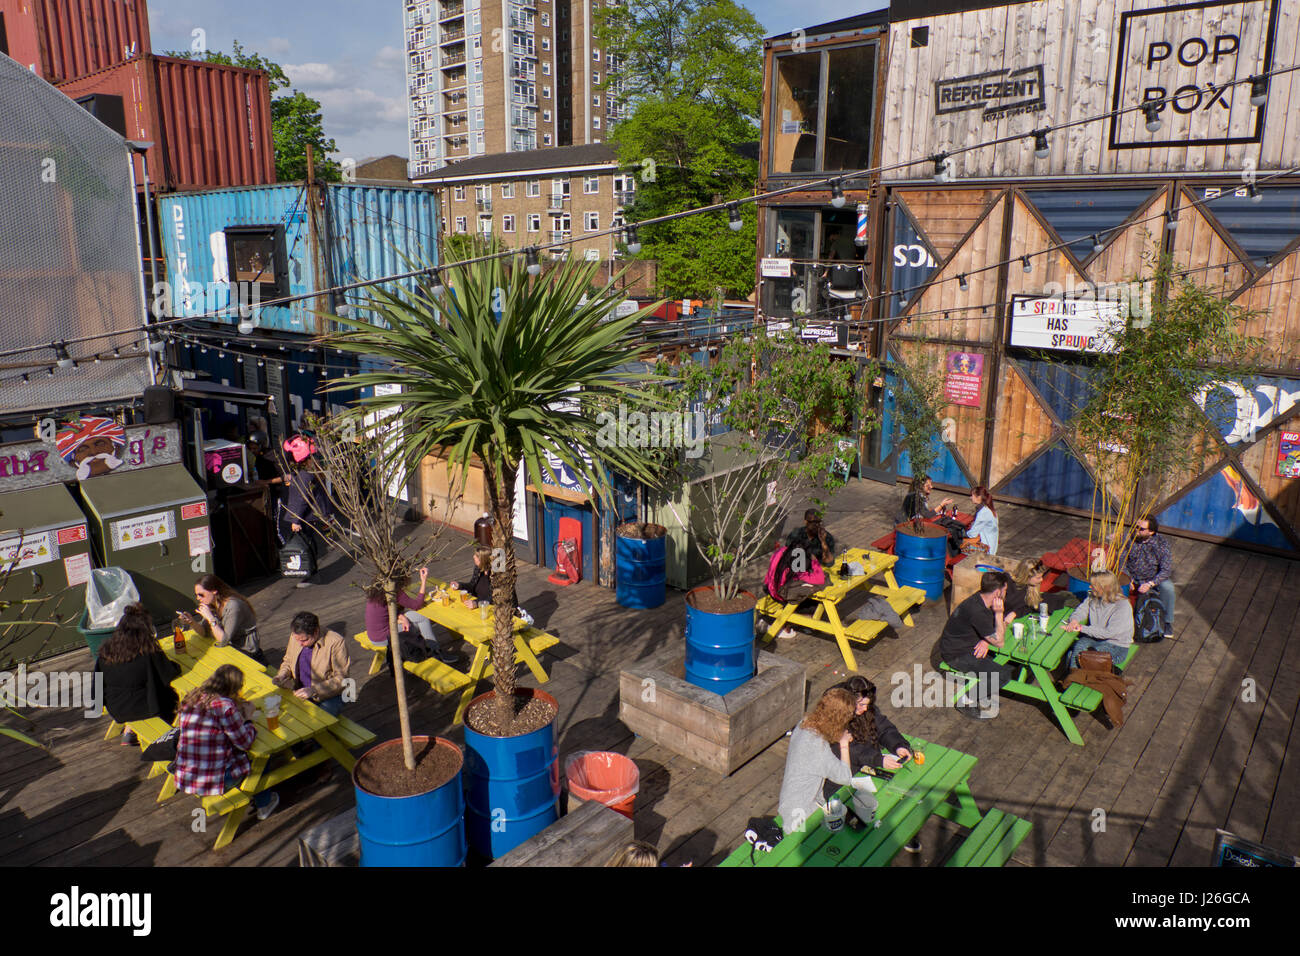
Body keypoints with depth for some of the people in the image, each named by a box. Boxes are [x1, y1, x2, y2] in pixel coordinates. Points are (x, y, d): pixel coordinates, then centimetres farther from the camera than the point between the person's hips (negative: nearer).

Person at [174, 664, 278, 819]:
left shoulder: (191, 698, 0)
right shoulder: (225, 706, -22)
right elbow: (246, 742, -12)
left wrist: (238, 709, 16)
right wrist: (248, 717, 3)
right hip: (214, 781, -7)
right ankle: (264, 804, 36)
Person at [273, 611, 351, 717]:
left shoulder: (336, 642, -18)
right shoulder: (295, 636, 0)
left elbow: (341, 679, -15)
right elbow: (287, 661, 20)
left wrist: (314, 690, -24)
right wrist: (283, 674, -2)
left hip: (328, 696, -6)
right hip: (300, 692, 6)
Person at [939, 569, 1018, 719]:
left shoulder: (984, 599, -4)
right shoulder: (977, 611, -32)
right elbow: (999, 642, -22)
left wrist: (987, 640, -11)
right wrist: (999, 613, -25)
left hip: (970, 644, 9)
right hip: (956, 655, -9)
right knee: (1004, 674, -18)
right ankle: (967, 701, -4)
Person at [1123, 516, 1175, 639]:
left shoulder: (1162, 543, -18)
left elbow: (1166, 570, -19)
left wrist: (1150, 584, -31)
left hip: (1154, 578, -2)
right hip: (1132, 577, 2)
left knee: (1168, 587, -31)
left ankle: (1167, 622, -9)